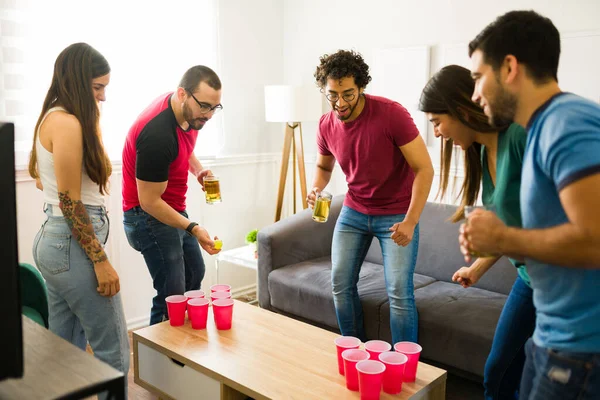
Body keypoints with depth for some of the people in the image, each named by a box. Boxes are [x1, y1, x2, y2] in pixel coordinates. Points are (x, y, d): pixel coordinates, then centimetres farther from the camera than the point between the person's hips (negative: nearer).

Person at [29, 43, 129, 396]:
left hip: (56, 241, 10)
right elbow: (70, 201, -19)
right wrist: (101, 260, -17)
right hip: (74, 245, -10)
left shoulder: (52, 118, 13)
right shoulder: (67, 122, -16)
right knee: (113, 353, 0)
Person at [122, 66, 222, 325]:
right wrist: (193, 229, -30)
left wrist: (198, 169, -2)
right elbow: (149, 202, -25)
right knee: (172, 295, -10)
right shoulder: (157, 134, -31)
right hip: (149, 216, -10)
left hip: (173, 209, 10)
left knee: (194, 274, 20)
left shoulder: (186, 111, -5)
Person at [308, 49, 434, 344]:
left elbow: (424, 169, -19)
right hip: (353, 212, 5)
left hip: (396, 214, -5)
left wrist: (410, 222, -27)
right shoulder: (326, 126, -6)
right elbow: (323, 166, 14)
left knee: (399, 292, -9)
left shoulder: (391, 114, -22)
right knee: (340, 283, 5)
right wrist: (316, 189, -9)